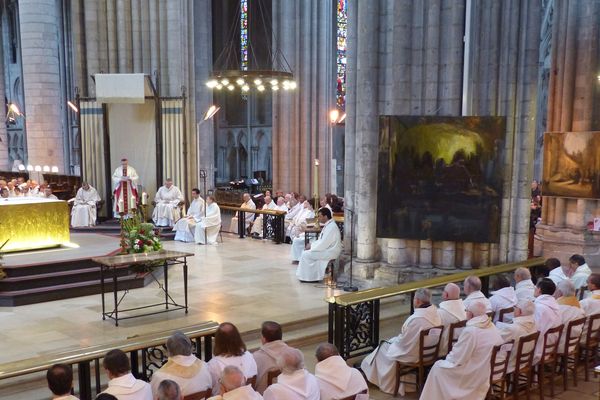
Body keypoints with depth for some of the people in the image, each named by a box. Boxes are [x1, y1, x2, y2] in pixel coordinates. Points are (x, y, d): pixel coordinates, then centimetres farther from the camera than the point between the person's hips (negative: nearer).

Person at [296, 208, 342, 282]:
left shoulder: (331, 227, -23)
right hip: (327, 249, 10)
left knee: (306, 254, -10)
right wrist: (312, 244, 3)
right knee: (306, 253, 11)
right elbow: (322, 240, 18)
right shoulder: (328, 225, 10)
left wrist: (311, 246, -11)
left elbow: (323, 244, -24)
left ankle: (307, 277, 2)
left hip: (330, 253, -10)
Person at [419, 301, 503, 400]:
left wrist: (448, 358, 5)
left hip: (474, 375, -8)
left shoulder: (470, 331, -24)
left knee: (438, 366, 9)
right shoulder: (492, 327, -1)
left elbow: (457, 359, -17)